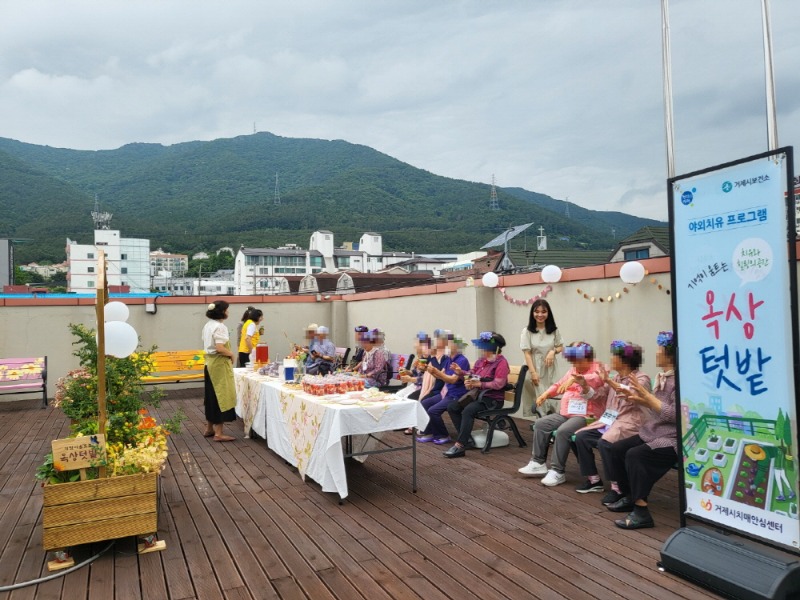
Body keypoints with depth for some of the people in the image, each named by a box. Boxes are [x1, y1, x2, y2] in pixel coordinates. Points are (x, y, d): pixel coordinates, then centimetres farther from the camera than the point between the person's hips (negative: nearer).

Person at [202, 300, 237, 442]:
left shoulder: (208, 325, 10)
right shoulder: (220, 327, -19)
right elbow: (220, 348, -27)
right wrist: (232, 354, -10)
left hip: (210, 363, 10)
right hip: (219, 364, -10)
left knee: (212, 396, 17)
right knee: (221, 396, -4)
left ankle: (209, 428, 26)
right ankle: (218, 433, -1)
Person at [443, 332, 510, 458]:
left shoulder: (501, 362, -11)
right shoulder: (481, 360, 13)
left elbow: (498, 384, -21)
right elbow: (471, 376, 20)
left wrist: (479, 384, -24)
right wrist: (460, 372, 3)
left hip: (493, 399, -9)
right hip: (477, 395, 9)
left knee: (468, 410, -34)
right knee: (451, 407, -8)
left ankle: (460, 446, -33)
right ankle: (467, 438, -6)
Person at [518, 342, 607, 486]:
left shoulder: (597, 368, -7)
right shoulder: (573, 370, 18)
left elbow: (597, 379, -32)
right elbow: (558, 385, 30)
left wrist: (576, 378, -46)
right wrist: (546, 393, 12)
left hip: (586, 416, -9)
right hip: (565, 413, 9)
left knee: (562, 431, -31)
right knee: (540, 424, -4)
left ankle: (557, 471, -21)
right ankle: (538, 463, 1)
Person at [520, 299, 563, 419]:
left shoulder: (554, 330, 5)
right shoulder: (527, 331, -5)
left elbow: (561, 347, 13)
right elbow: (527, 353, -7)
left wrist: (553, 351, -11)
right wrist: (533, 372, -15)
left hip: (549, 369, 3)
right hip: (535, 368, -2)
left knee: (550, 398, 0)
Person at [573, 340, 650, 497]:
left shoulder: (641, 378, -6)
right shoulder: (616, 377, 16)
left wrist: (609, 381, -36)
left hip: (629, 423, -8)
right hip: (610, 420, 8)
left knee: (604, 442, -31)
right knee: (581, 436, -7)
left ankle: (617, 487, -17)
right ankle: (594, 480, 4)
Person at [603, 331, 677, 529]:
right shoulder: (662, 376, 10)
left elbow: (676, 415, -25)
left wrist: (647, 395, -24)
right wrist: (638, 398, 4)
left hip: (673, 439, -10)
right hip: (653, 433, 10)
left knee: (635, 455, -28)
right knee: (615, 449, 4)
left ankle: (641, 512, -21)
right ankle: (628, 496, 19)